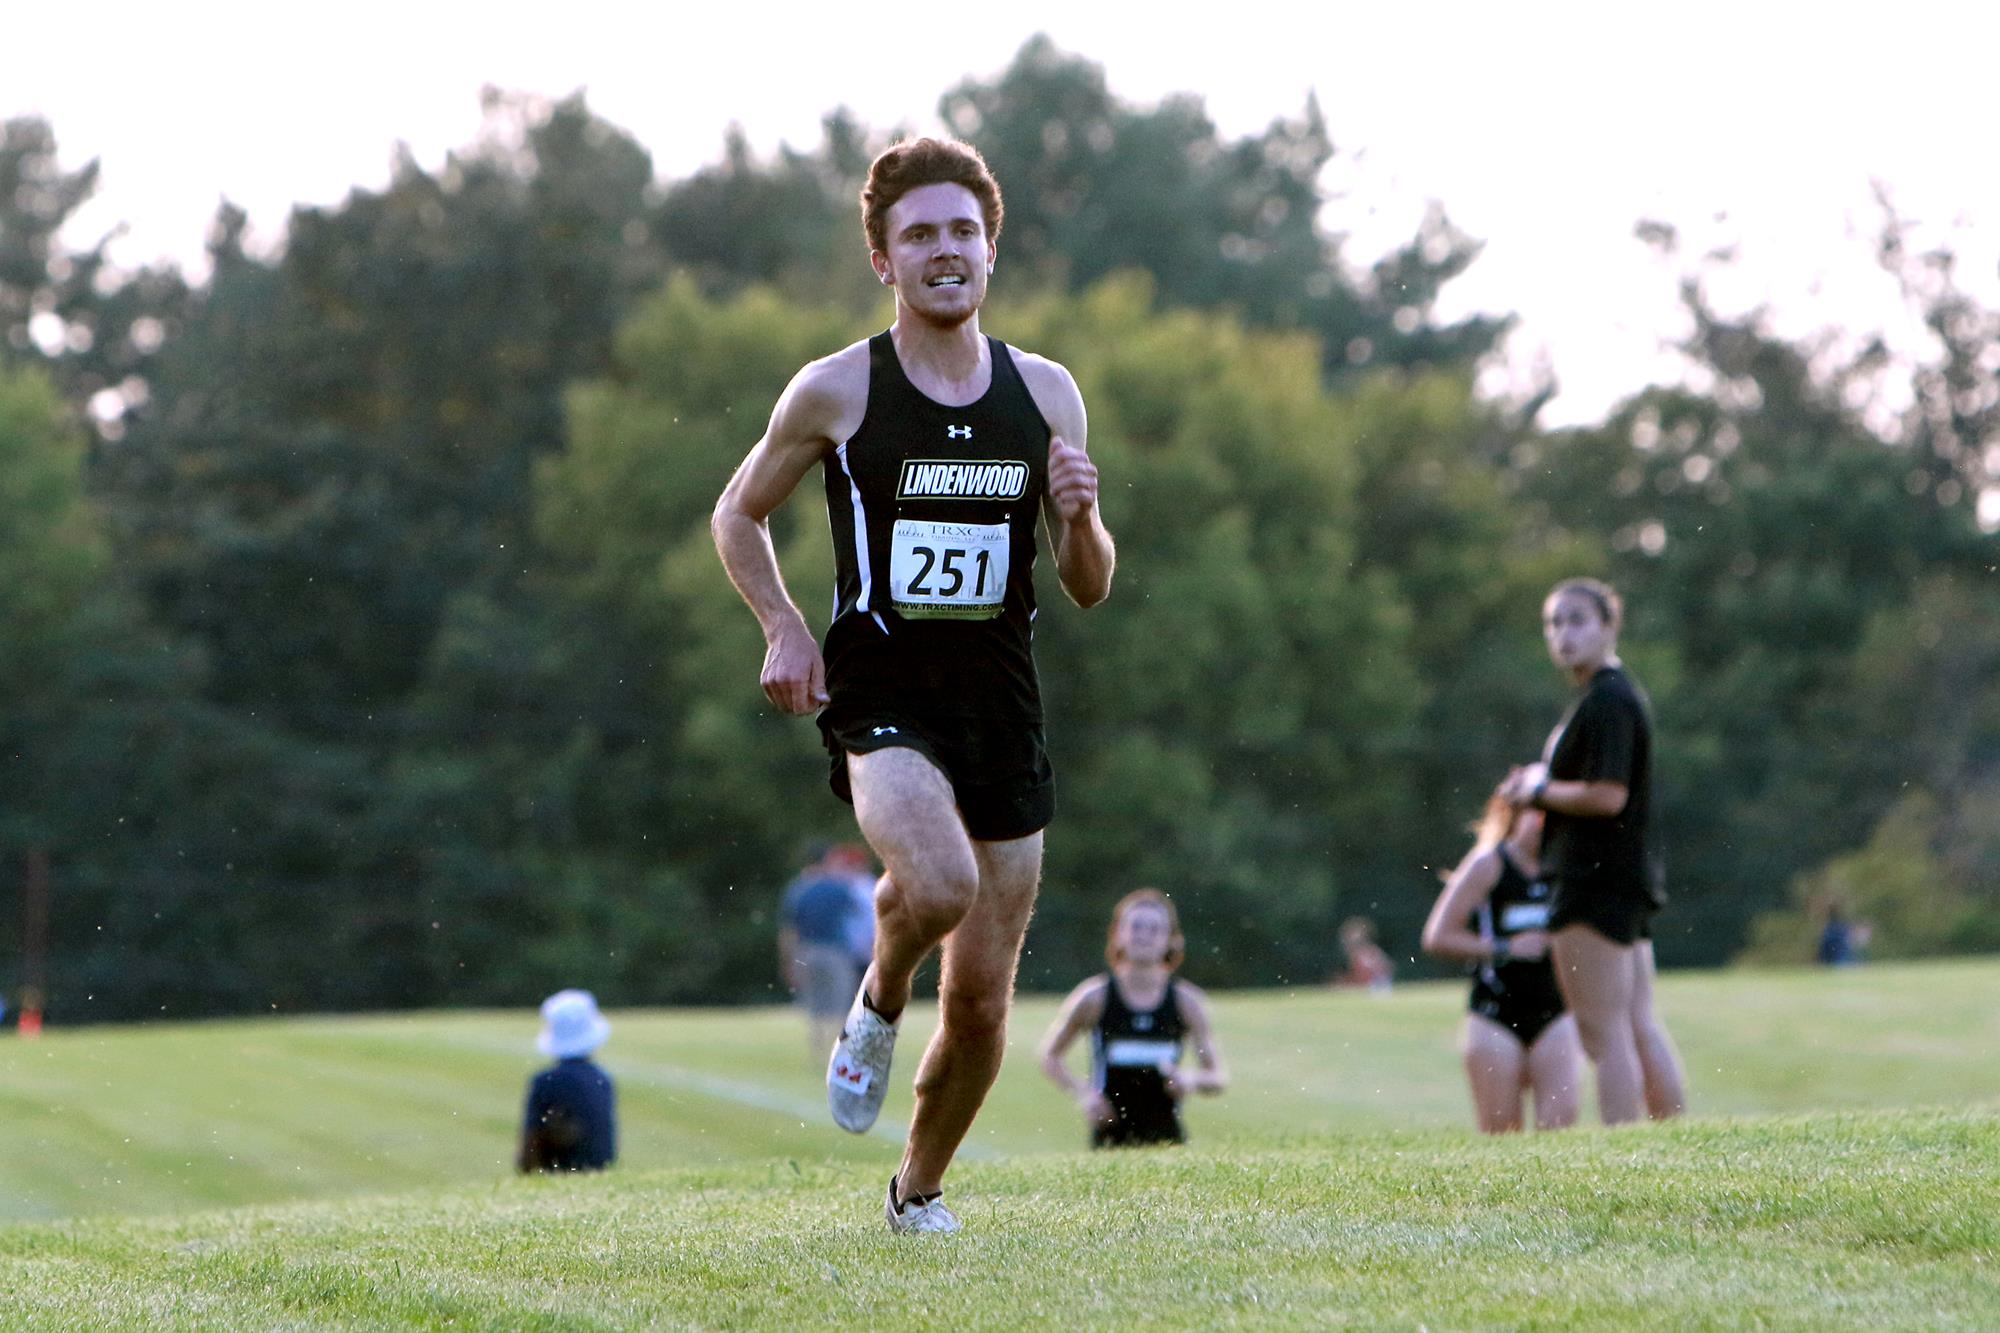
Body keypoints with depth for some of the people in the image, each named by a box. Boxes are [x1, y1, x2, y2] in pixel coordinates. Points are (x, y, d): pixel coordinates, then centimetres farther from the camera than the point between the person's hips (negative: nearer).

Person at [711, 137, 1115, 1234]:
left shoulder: (1046, 394, 7)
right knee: (940, 884, -33)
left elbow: (1088, 588, 11)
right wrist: (784, 627, -2)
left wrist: (1079, 518, -11)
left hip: (1002, 705, 3)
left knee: (982, 993, 3)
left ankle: (919, 1191, 28)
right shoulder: (835, 392, -1)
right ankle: (877, 1007, 2)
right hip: (880, 695, -3)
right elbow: (739, 514, 13)